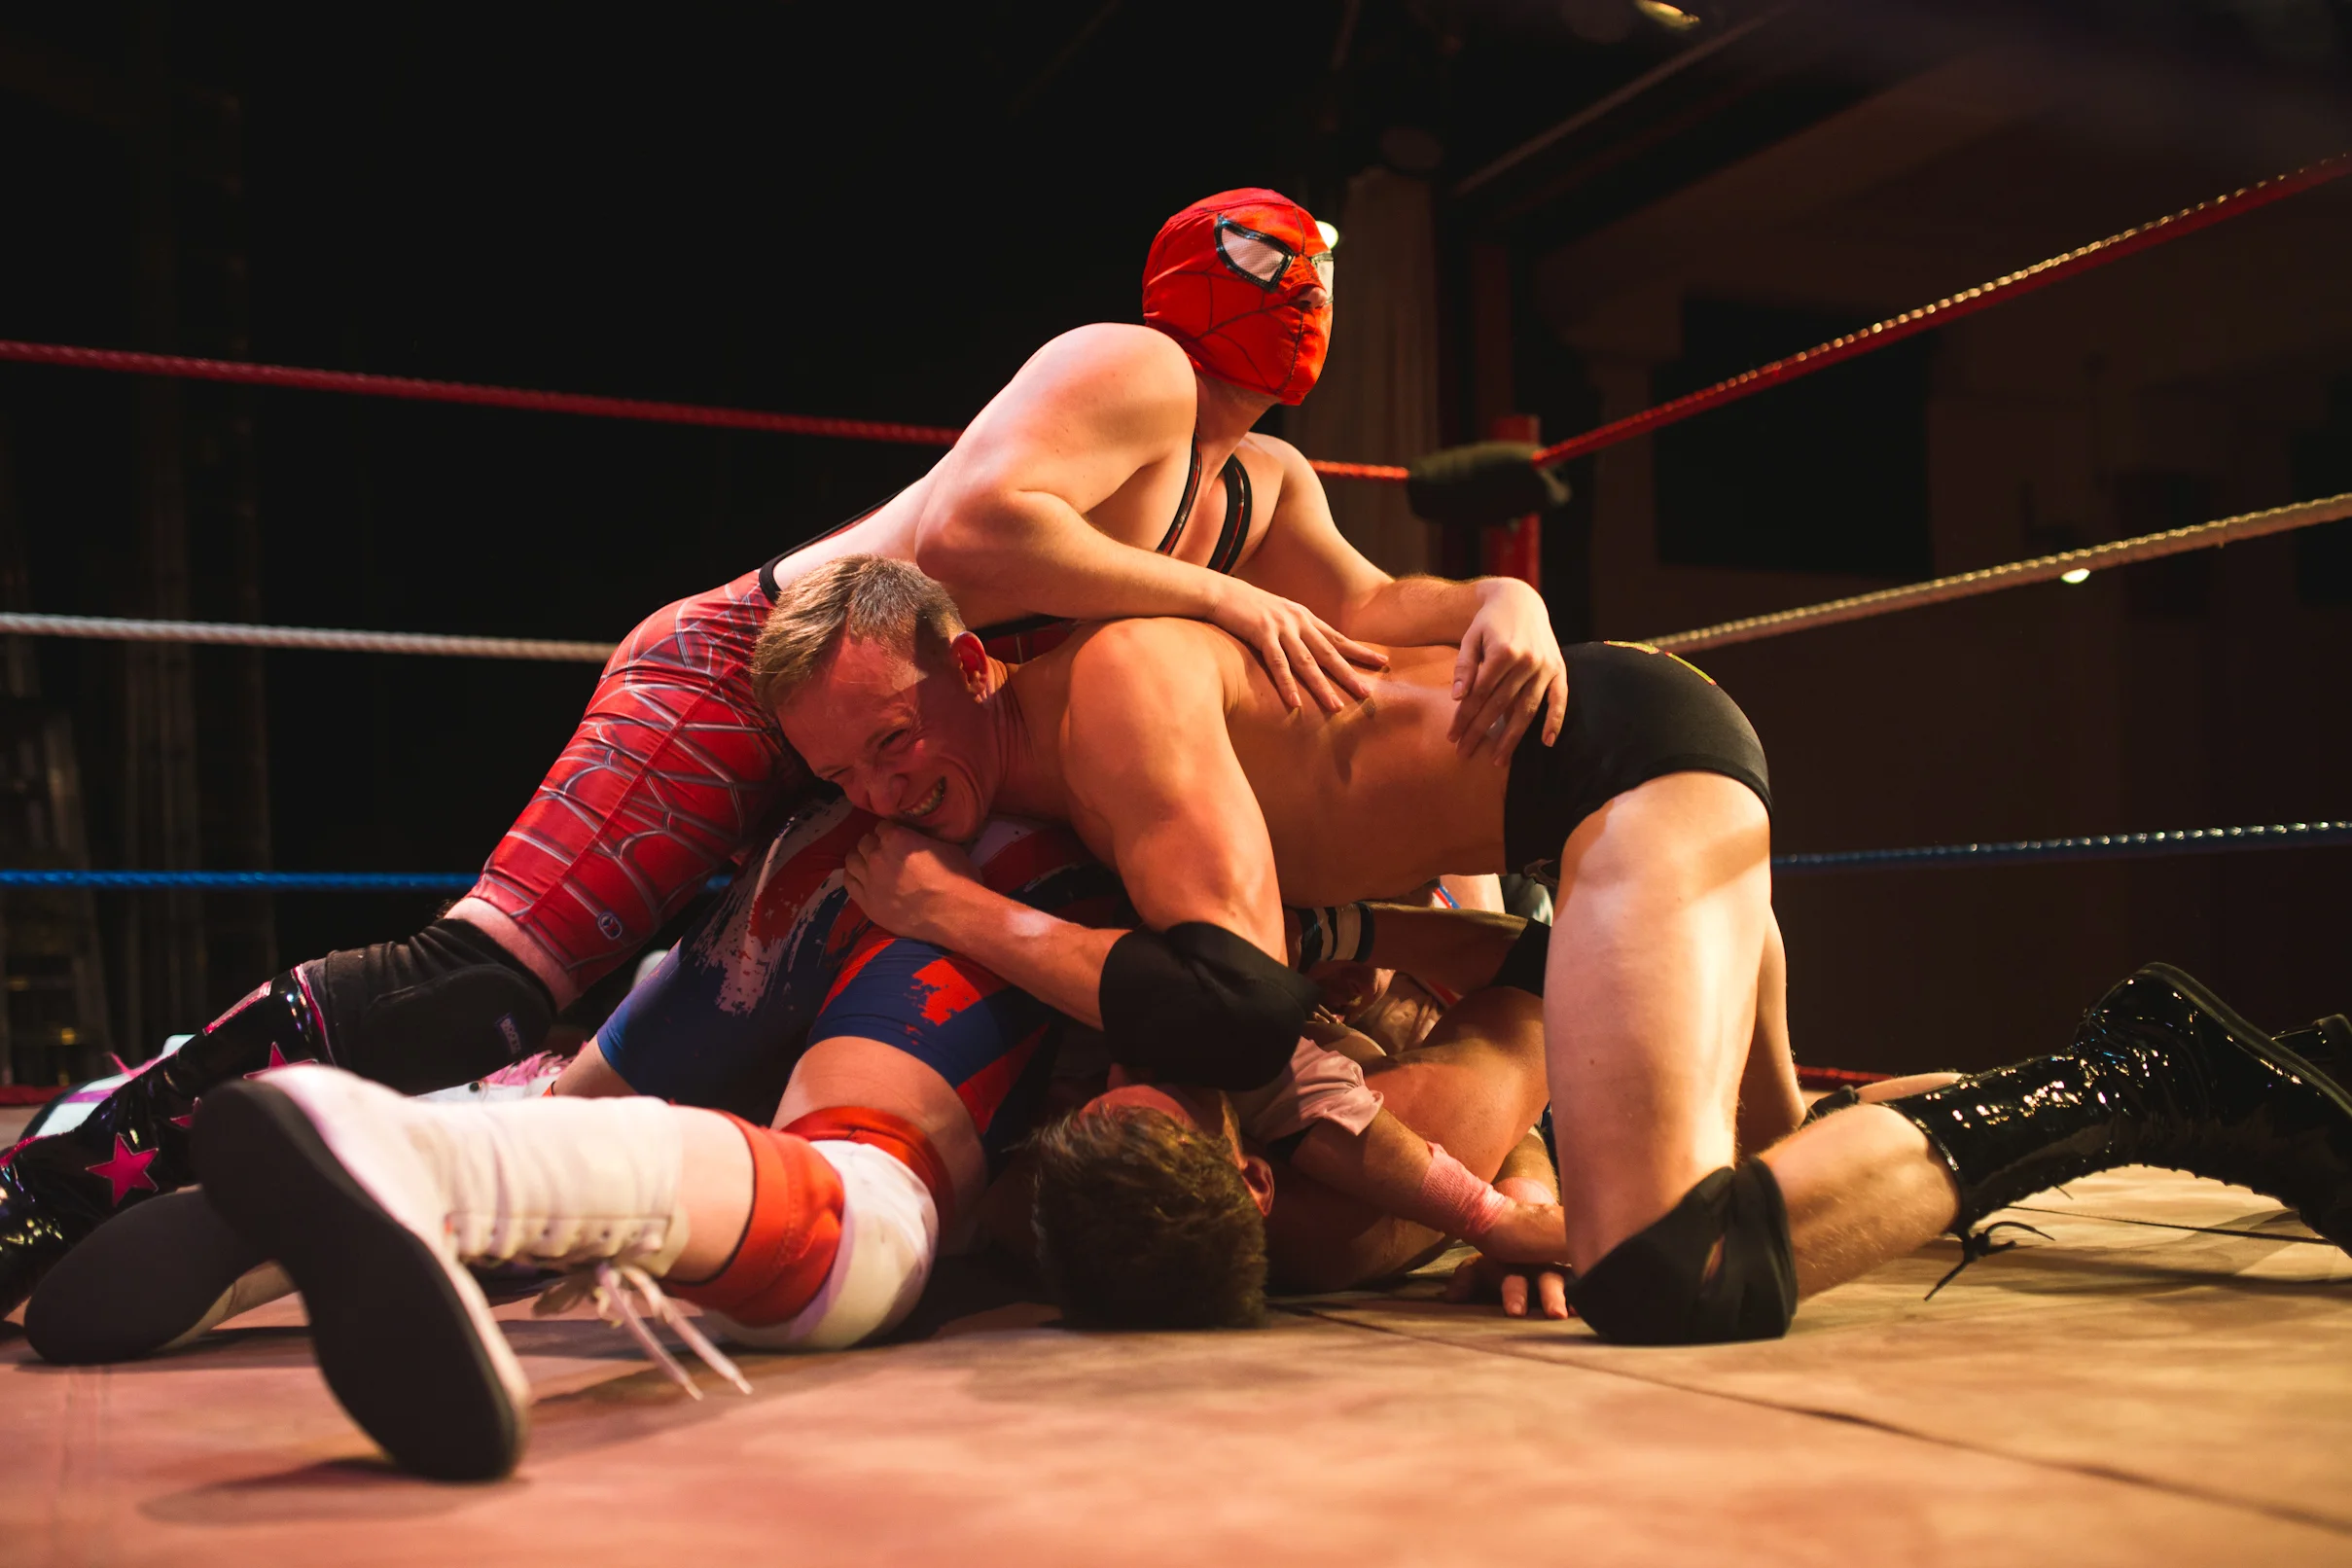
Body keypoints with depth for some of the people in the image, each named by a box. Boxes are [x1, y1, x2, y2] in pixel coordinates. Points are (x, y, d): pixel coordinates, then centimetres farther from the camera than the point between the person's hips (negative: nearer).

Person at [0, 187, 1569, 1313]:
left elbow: (1370, 607, 6)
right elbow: (965, 531, -29)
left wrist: (1508, 601, -14)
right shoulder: (1132, 373, -13)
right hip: (754, 671, -10)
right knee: (479, 988, -23)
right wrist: (1228, 600, -26)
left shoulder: (1269, 486, 17)